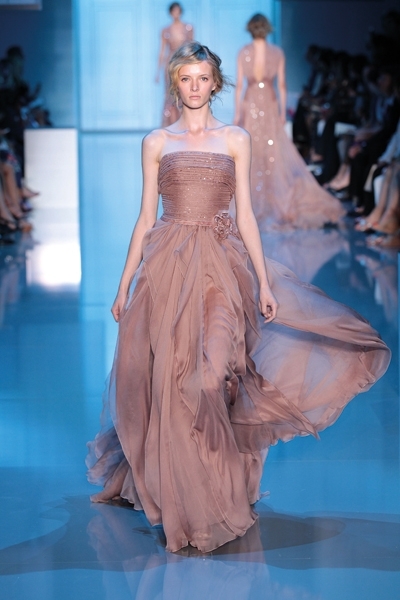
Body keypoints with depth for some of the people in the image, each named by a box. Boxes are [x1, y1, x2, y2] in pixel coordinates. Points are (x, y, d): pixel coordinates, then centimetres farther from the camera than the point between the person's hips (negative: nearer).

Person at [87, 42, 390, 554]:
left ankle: (214, 499, 6)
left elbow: (245, 213, 6)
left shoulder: (235, 139, 8)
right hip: (167, 266, 1)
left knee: (212, 376, -11)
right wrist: (125, 282, 6)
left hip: (221, 267, -1)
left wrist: (264, 281, 1)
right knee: (168, 380, -1)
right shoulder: (156, 142, 10)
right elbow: (146, 216, 10)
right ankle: (180, 500, 14)